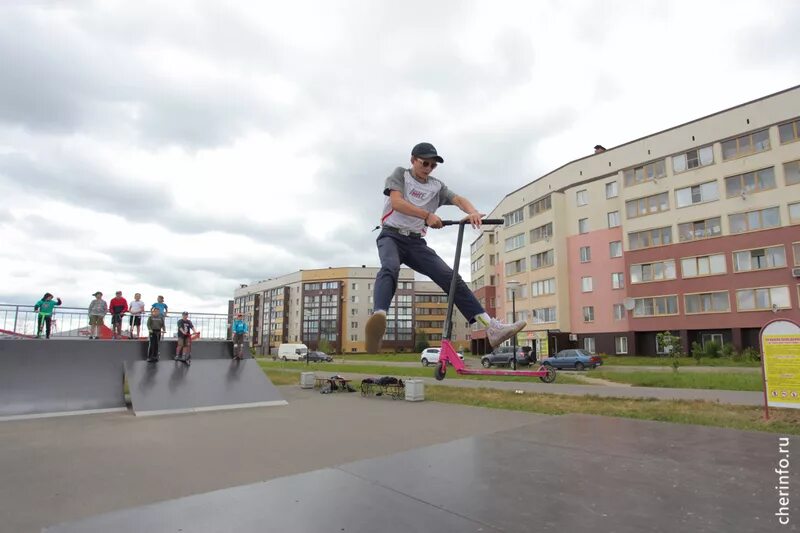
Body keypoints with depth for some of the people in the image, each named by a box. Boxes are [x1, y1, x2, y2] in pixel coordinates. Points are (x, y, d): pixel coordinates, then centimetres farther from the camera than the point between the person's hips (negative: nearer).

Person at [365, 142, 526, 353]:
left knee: (451, 278, -12)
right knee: (390, 268, -36)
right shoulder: (400, 174, 7)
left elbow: (458, 199, 2)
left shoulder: (436, 186, 18)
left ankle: (491, 327, -18)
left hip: (416, 242, 4)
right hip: (392, 236, -4)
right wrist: (427, 215, -24)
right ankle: (378, 318, -62)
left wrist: (473, 212, -23)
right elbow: (396, 202, -12)